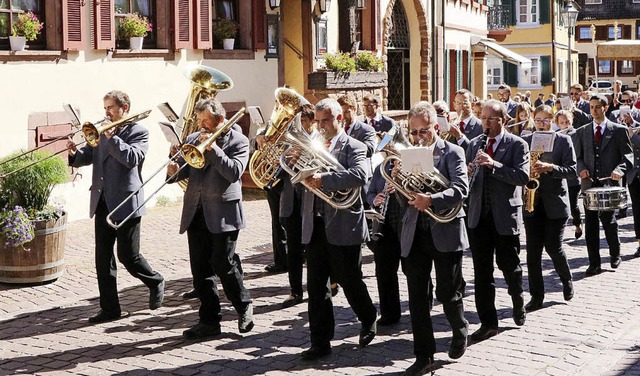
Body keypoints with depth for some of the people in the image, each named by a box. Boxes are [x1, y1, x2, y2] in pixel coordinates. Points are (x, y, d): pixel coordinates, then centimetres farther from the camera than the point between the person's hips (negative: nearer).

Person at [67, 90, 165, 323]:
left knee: (128, 255, -1)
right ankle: (110, 308, 10)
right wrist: (75, 154, -10)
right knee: (103, 256, 4)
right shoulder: (102, 131, 14)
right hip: (103, 202, 6)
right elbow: (90, 155, 11)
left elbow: (132, 158, -19)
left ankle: (155, 282, 27)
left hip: (126, 202, -6)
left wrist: (112, 137, -17)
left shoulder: (139, 132, -4)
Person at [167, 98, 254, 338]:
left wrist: (212, 148, -18)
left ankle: (244, 307, 19)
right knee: (200, 270, 5)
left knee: (224, 265, -5)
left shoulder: (237, 141, -1)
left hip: (222, 213, -5)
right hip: (196, 213, 5)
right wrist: (175, 171, -10)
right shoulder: (193, 139, 14)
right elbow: (184, 170, 13)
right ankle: (209, 321, 12)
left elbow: (234, 172, -15)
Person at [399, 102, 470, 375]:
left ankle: (460, 331, 35)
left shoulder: (452, 152, -2)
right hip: (414, 233, 4)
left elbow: (461, 189, -16)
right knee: (417, 297, 4)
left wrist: (431, 200, -32)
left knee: (447, 294, 4)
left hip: (445, 231, -4)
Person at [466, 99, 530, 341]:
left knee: (509, 266, 8)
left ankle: (518, 303, 37)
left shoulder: (517, 145, -4)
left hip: (506, 216, -4)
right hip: (479, 216, 4)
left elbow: (523, 176, -16)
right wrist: (466, 173, -10)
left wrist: (493, 164, -25)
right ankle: (488, 322, 10)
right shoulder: (475, 144, 11)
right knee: (482, 271, 4)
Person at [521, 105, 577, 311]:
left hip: (555, 202, -3)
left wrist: (550, 168, -21)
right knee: (533, 250, 1)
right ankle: (536, 296, 8)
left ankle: (567, 281, 27)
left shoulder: (563, 140, 0)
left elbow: (572, 170, -7)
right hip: (531, 202, 3)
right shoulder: (525, 140, 7)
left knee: (553, 247, -2)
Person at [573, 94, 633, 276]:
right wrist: (581, 169, -7)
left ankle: (615, 255, 22)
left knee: (608, 219, -4)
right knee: (590, 223, 2)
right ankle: (594, 264, 8)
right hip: (589, 183, 3)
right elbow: (577, 157, 14)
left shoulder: (619, 130, 4)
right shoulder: (582, 132, 13)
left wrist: (619, 169, -16)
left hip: (609, 182, -3)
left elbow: (628, 155, 2)